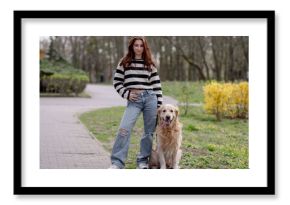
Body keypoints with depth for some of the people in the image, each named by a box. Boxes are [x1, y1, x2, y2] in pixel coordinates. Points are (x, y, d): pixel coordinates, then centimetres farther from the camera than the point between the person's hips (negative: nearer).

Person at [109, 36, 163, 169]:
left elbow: (157, 85, 10)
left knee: (150, 131, 2)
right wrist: (126, 94, -4)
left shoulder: (150, 64, 11)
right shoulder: (124, 63, 8)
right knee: (124, 129, -17)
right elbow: (117, 82, 10)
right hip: (134, 100, -2)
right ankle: (117, 163, -16)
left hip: (150, 98, 2)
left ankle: (143, 161, 15)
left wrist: (159, 105, 5)